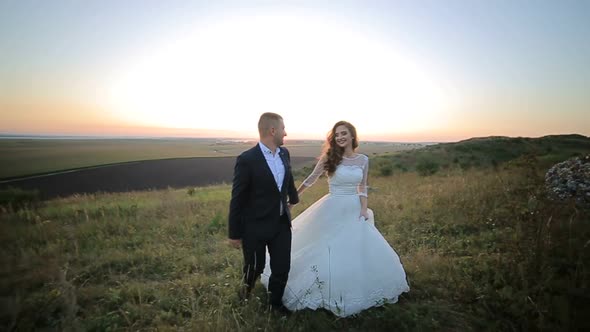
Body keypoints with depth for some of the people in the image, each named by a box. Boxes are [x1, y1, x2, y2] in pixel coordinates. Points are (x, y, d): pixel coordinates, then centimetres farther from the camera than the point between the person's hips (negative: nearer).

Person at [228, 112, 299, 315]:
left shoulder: (284, 153, 0)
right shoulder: (247, 159, -19)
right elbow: (237, 199, -14)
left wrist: (293, 198, 36)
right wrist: (235, 233, -8)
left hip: (282, 224, 5)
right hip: (255, 227, -5)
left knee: (282, 269, 12)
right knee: (255, 267, 15)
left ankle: (275, 302, 40)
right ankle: (247, 286, 51)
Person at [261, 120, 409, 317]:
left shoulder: (363, 159, 0)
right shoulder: (329, 157, -10)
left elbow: (362, 188, 8)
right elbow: (311, 179, 0)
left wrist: (364, 209, -4)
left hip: (354, 210, 4)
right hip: (333, 210, -3)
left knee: (359, 252, 13)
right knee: (330, 252, 7)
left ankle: (356, 291, 39)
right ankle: (329, 291, 31)